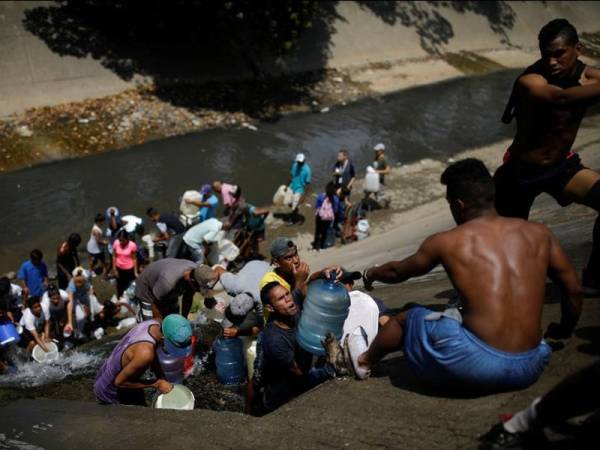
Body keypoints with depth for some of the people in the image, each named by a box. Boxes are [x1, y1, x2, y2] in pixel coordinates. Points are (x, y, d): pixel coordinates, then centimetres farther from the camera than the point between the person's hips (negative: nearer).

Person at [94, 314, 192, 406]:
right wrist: (157, 383, -23)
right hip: (111, 394, -8)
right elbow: (119, 381, -30)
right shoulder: (145, 352, -42)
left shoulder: (154, 325, -17)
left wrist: (162, 380, -5)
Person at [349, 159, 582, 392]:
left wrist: (372, 273, 40)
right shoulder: (539, 233, 4)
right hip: (529, 370, 4)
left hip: (476, 365, -3)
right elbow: (573, 290, 15)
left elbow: (397, 271, 18)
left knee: (408, 319, 25)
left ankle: (364, 361, 49)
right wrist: (565, 330, 35)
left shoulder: (445, 242, -1)